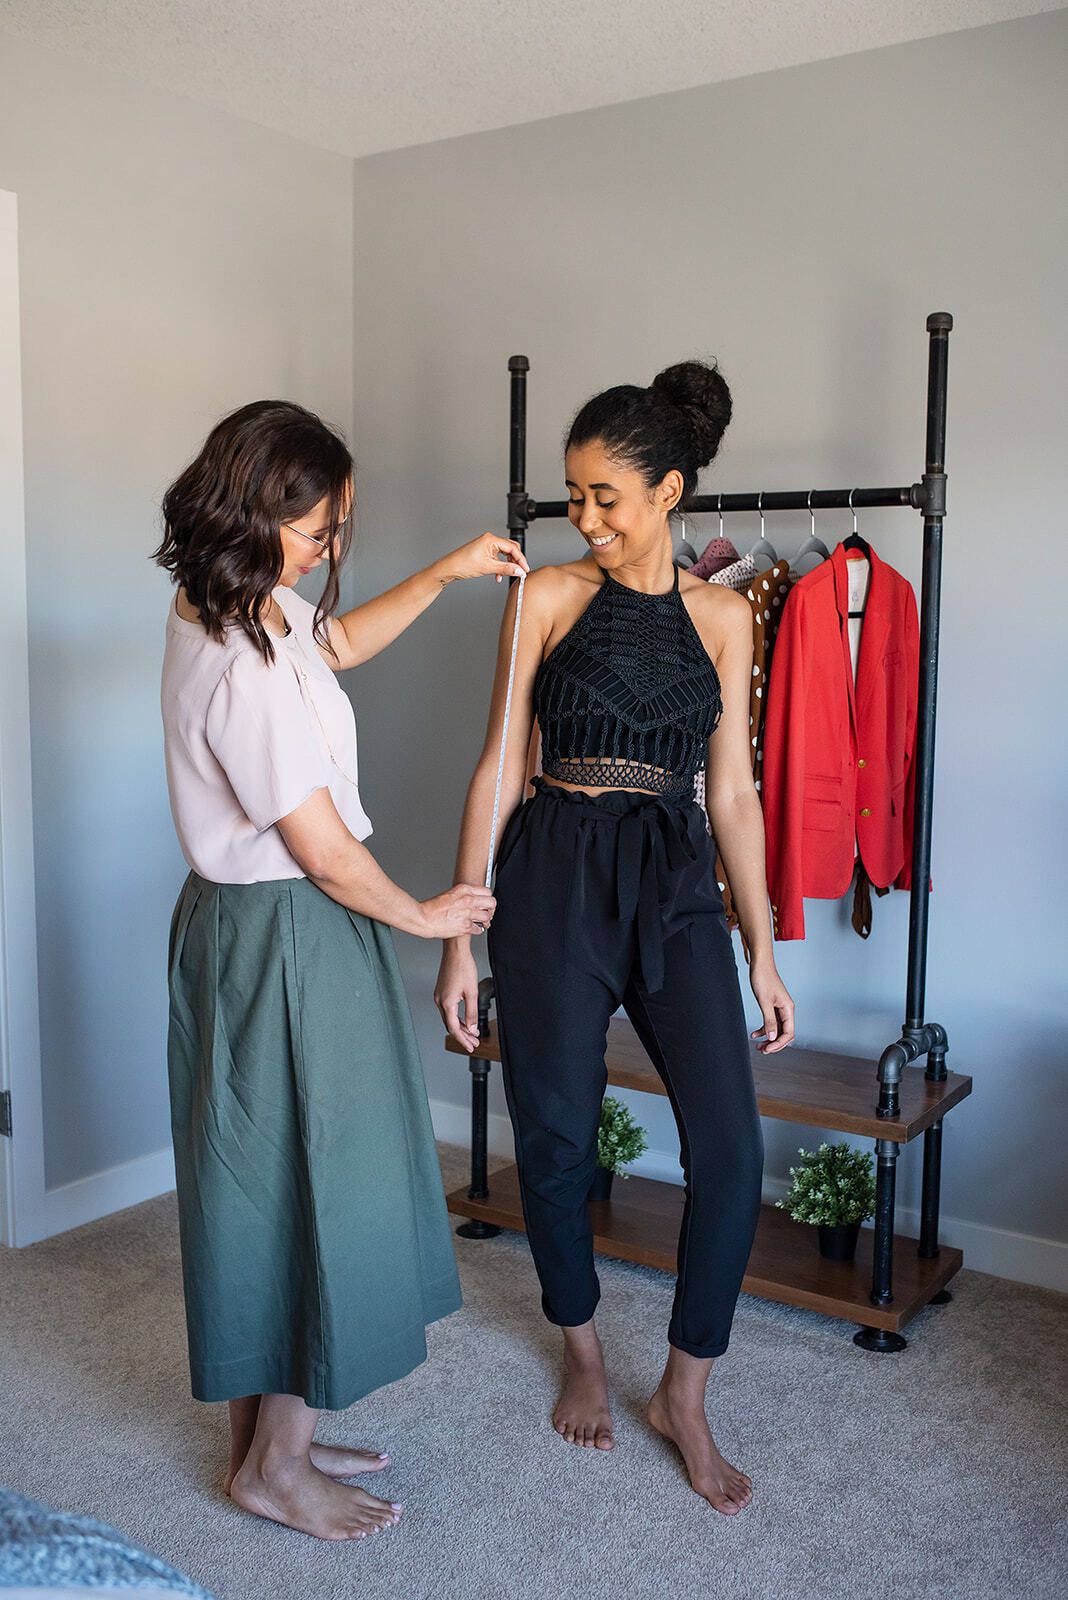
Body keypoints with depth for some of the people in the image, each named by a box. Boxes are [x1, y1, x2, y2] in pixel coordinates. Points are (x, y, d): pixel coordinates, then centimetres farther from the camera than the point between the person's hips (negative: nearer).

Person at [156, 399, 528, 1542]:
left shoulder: (220, 607, 3)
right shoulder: (246, 670, -27)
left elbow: (340, 641, 23)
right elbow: (327, 855, -21)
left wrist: (447, 573, 14)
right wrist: (425, 916, -5)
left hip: (240, 924, 10)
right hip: (287, 943, -10)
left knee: (262, 1182, 18)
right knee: (312, 1184, 5)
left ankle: (269, 1436, 35)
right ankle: (276, 1468, 23)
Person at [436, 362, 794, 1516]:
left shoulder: (721, 617, 7)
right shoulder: (546, 598, 0)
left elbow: (730, 790, 9)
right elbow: (501, 766, -1)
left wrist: (763, 950, 7)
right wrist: (459, 934, -4)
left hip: (677, 885, 2)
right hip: (556, 878, -1)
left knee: (730, 1149, -7)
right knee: (555, 1137, 8)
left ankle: (684, 1395, 15)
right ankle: (583, 1354, 35)